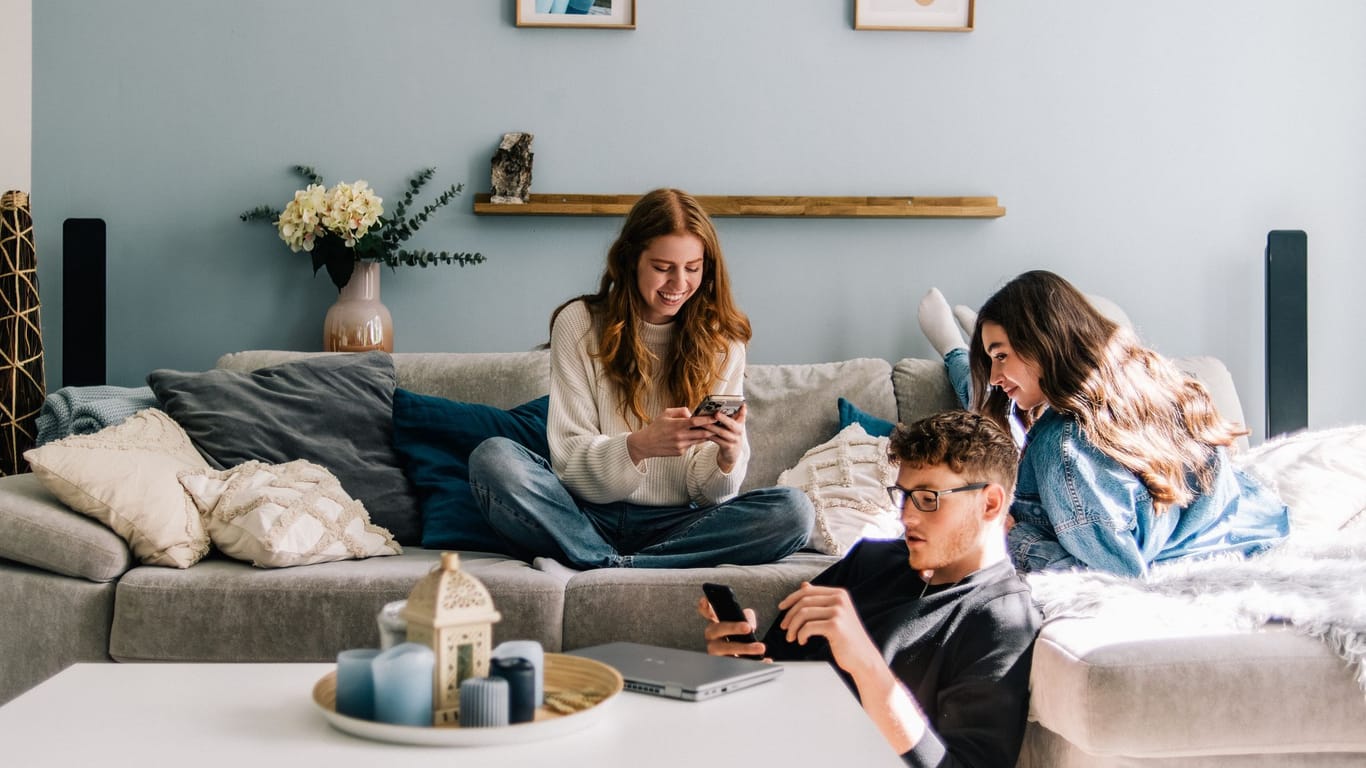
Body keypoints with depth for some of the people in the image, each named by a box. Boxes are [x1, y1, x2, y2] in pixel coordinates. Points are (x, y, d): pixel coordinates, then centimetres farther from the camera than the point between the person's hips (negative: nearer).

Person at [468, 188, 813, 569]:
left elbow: (707, 494, 2)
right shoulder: (579, 324, 0)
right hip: (587, 518, -2)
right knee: (493, 457, -26)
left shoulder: (722, 342, 5)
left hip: (673, 526, 2)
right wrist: (640, 445, -26)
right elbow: (568, 458, -6)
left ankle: (605, 567, -25)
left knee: (793, 510, -24)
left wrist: (729, 456, -22)